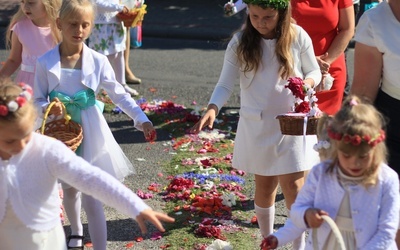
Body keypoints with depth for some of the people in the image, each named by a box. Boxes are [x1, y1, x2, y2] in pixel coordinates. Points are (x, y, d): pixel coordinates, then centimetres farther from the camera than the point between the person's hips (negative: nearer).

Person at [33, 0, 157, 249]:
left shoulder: (98, 61, -9)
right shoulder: (45, 62, -10)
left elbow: (120, 95, -4)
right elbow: (38, 101, -4)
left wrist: (142, 120, -14)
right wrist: (49, 109, -26)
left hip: (91, 136, -1)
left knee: (92, 197, -4)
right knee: (69, 191, 20)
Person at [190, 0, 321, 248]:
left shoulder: (298, 37, -7)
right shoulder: (240, 42, -8)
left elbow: (314, 72, 5)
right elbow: (226, 84, -9)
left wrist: (307, 83, -19)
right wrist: (213, 109, -27)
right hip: (257, 126, 1)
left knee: (293, 186, -2)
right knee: (265, 186, 12)